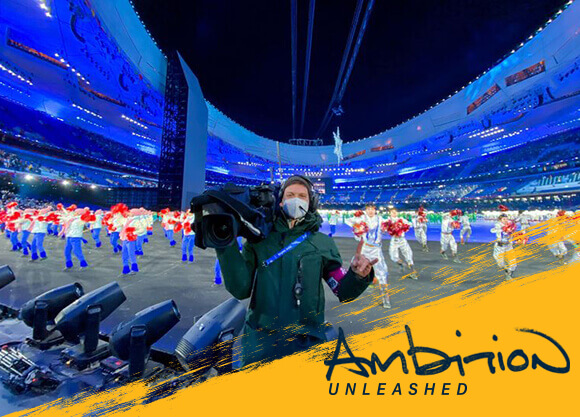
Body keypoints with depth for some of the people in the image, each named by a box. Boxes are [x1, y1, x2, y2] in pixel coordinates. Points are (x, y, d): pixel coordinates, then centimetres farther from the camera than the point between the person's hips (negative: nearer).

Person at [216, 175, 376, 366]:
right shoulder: (259, 238, 2)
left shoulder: (323, 243, 4)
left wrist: (358, 276, -16)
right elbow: (241, 289, -5)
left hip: (306, 342, 1)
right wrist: (227, 245, -12)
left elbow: (343, 292, 5)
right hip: (259, 339, 0)